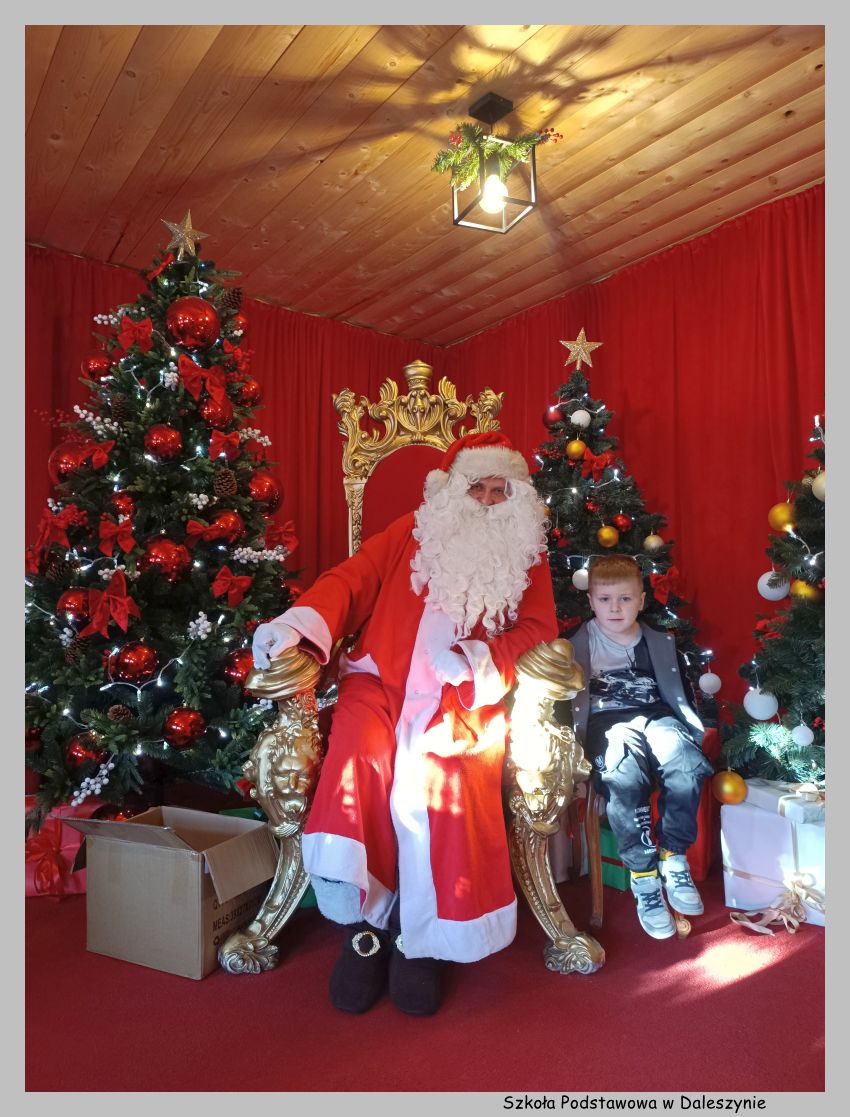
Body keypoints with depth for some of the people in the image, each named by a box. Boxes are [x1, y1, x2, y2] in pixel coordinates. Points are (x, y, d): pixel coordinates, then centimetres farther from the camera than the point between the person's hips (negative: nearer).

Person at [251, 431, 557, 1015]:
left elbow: (539, 628, 6)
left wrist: (474, 657, -12)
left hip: (462, 699, 0)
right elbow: (352, 579, 6)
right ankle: (366, 923, -8)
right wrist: (300, 624, -13)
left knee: (436, 780, -28)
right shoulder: (414, 532, 14)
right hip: (382, 681, 1)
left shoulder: (527, 555, 16)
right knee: (357, 763, -28)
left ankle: (419, 941, -6)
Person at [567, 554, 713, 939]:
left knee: (686, 763, -29)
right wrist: (574, 743, -6)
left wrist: (692, 729, 4)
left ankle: (673, 858, -10)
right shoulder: (579, 645, 7)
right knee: (624, 778, -33)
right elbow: (568, 701, 7)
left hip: (655, 717, 3)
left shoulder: (662, 644, 15)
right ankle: (643, 877, -18)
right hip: (606, 724, -2)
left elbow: (681, 695, 20)